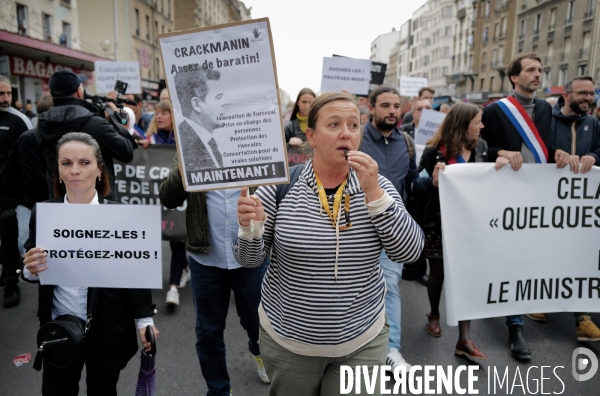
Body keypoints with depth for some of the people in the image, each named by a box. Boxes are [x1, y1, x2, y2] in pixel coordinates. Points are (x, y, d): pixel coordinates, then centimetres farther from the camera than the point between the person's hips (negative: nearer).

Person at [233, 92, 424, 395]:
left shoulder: (377, 186, -5)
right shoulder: (280, 185, -11)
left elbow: (409, 252, -14)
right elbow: (250, 260, -6)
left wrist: (373, 192, -23)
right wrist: (250, 227, -27)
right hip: (287, 339, 0)